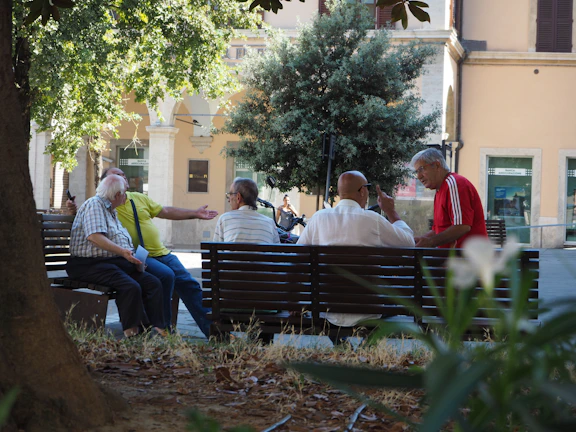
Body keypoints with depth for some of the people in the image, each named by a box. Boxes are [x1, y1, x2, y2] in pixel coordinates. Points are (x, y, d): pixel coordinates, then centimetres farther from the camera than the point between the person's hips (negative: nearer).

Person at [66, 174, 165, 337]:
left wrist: (134, 258, 9)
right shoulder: (94, 205, -6)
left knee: (153, 283, -9)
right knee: (131, 287, -31)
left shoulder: (112, 211, 25)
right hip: (90, 264, -9)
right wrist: (122, 252, -29)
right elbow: (94, 237, -22)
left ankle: (156, 328, -15)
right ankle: (131, 332, -24)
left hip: (118, 262, 9)